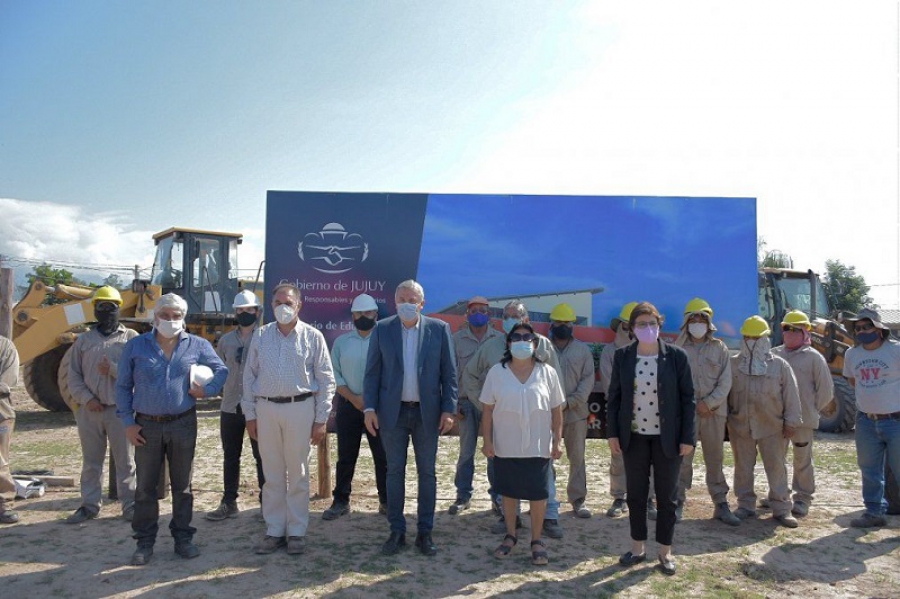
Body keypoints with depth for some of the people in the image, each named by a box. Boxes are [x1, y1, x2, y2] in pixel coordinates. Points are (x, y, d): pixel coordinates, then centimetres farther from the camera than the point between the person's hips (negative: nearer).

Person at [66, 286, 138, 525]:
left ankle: (130, 505, 12)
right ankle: (89, 505, 24)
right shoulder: (84, 340, 10)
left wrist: (113, 369, -19)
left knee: (125, 460, 4)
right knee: (91, 461, 13)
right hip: (89, 410, 3)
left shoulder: (131, 337, 2)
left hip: (120, 409, -3)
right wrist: (87, 398, -8)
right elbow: (74, 376, 6)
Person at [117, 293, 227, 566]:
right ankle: (145, 542, 20)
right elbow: (123, 387, 4)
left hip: (183, 424, 0)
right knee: (145, 487, 7)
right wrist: (128, 422, -2)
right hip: (146, 426, 0)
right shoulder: (135, 346, 0)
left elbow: (221, 370, 12)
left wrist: (208, 389, -7)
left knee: (182, 486, 10)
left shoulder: (197, 345, 1)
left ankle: (183, 538, 22)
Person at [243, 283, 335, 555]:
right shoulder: (260, 336, 7)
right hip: (266, 408, 2)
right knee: (272, 474, 10)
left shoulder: (313, 337, -1)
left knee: (298, 473, 6)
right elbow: (249, 376, 9)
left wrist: (321, 419, -4)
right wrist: (250, 415, 5)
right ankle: (274, 531, 21)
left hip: (300, 408, -2)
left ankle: (297, 532, 17)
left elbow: (326, 380, -1)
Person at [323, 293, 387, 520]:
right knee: (346, 457, 8)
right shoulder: (341, 342, 7)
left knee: (383, 456, 3)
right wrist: (353, 398, -9)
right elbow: (335, 374, 3)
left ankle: (386, 501, 14)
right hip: (349, 405, 2)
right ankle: (341, 501, 18)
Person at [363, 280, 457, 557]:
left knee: (427, 472, 8)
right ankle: (397, 531, 20)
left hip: (427, 412, 0)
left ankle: (425, 532, 20)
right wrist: (370, 408, -6)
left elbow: (449, 372, -1)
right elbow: (372, 372, 2)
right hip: (393, 412, 1)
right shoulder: (382, 329, 1)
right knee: (395, 472, 8)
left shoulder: (439, 329, -1)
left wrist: (448, 409, -6)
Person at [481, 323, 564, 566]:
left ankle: (537, 540, 24)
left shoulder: (547, 373, -3)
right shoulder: (497, 372, -3)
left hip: (538, 447, 0)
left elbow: (556, 410, 1)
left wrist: (557, 441, -2)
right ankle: (510, 535, 32)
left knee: (537, 494, 6)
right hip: (505, 447, 1)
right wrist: (487, 440, -4)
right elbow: (488, 409, 0)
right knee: (508, 493, 14)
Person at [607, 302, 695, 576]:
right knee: (635, 494, 11)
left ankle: (665, 551, 23)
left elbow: (687, 398, -3)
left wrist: (687, 437, -7)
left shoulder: (676, 356, -5)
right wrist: (612, 432, -1)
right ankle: (637, 548, 26)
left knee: (666, 496, 8)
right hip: (634, 436, 2)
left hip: (667, 437, -1)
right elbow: (614, 396, 3)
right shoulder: (622, 356, -1)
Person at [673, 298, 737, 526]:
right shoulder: (678, 349, 4)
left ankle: (721, 505, 16)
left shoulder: (719, 348, 8)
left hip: (714, 411, 2)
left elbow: (725, 382, 1)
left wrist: (708, 403, -10)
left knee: (716, 460, 8)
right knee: (682, 459, 0)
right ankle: (678, 503, 9)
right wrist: (694, 405, -8)